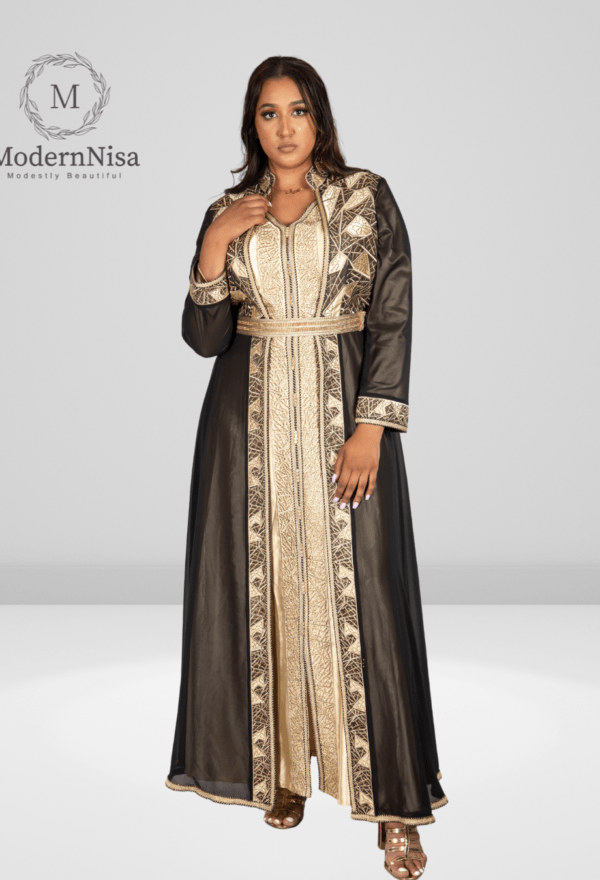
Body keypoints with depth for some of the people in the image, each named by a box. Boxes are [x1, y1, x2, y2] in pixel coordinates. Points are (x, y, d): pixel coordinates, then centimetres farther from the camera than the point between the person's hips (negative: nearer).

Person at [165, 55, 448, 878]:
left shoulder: (367, 197, 3)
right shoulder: (226, 212, 10)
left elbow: (393, 317, -4)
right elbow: (203, 337, 4)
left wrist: (371, 427, -14)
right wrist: (216, 244, -9)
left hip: (342, 410, -3)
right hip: (250, 417, 3)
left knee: (357, 590, -4)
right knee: (263, 586, 5)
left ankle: (392, 795, 6)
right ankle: (283, 763, 22)